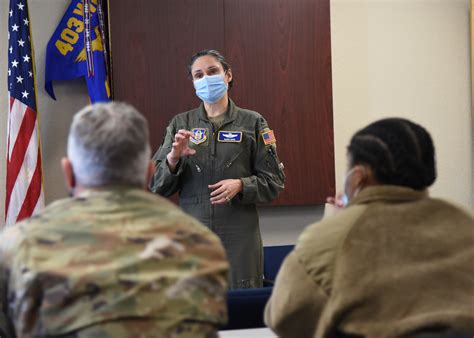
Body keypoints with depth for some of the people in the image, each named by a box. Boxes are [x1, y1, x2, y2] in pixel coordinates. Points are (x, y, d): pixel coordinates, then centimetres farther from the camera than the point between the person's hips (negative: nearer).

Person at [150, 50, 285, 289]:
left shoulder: (252, 122, 6)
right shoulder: (180, 124, 10)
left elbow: (274, 181, 4)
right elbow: (155, 186, 5)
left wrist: (240, 185, -13)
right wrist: (173, 158, -13)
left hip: (239, 235, -1)